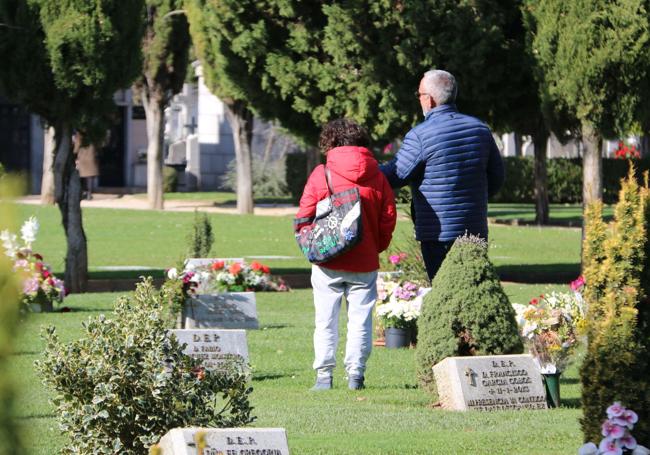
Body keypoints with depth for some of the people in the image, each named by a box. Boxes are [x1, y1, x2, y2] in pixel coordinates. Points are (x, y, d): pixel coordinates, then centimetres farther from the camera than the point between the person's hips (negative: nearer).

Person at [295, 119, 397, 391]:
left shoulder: (321, 174, -5)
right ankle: (355, 373, 2)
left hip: (328, 263, -1)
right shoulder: (377, 176, 2)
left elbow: (304, 217, -5)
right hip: (365, 263, 1)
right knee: (360, 320, 6)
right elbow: (388, 219, 3)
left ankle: (324, 375, 3)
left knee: (326, 320, 6)